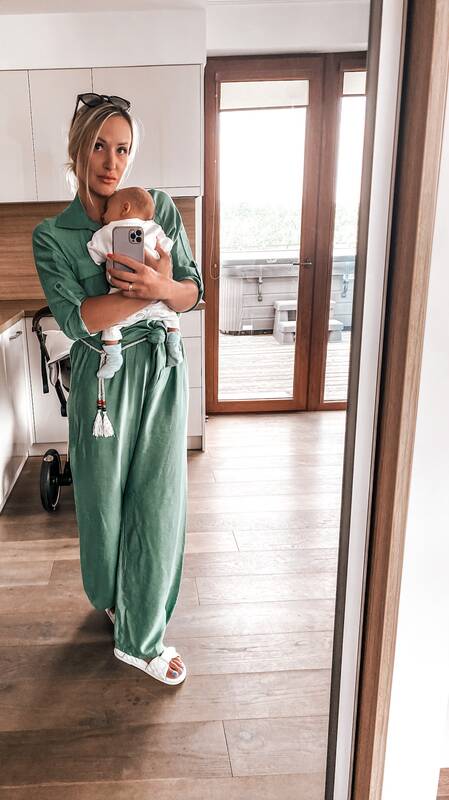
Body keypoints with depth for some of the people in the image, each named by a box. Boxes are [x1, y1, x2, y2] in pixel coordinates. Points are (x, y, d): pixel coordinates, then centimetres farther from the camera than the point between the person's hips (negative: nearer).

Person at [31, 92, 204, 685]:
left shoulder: (160, 208, 1)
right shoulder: (51, 235, -3)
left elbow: (193, 292, -1)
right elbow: (76, 318, -15)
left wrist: (162, 286, -23)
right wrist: (148, 291, -21)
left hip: (160, 372, 2)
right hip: (102, 378, -1)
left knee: (157, 501, 4)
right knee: (104, 496, 12)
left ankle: (140, 637, 23)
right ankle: (110, 596, 43)